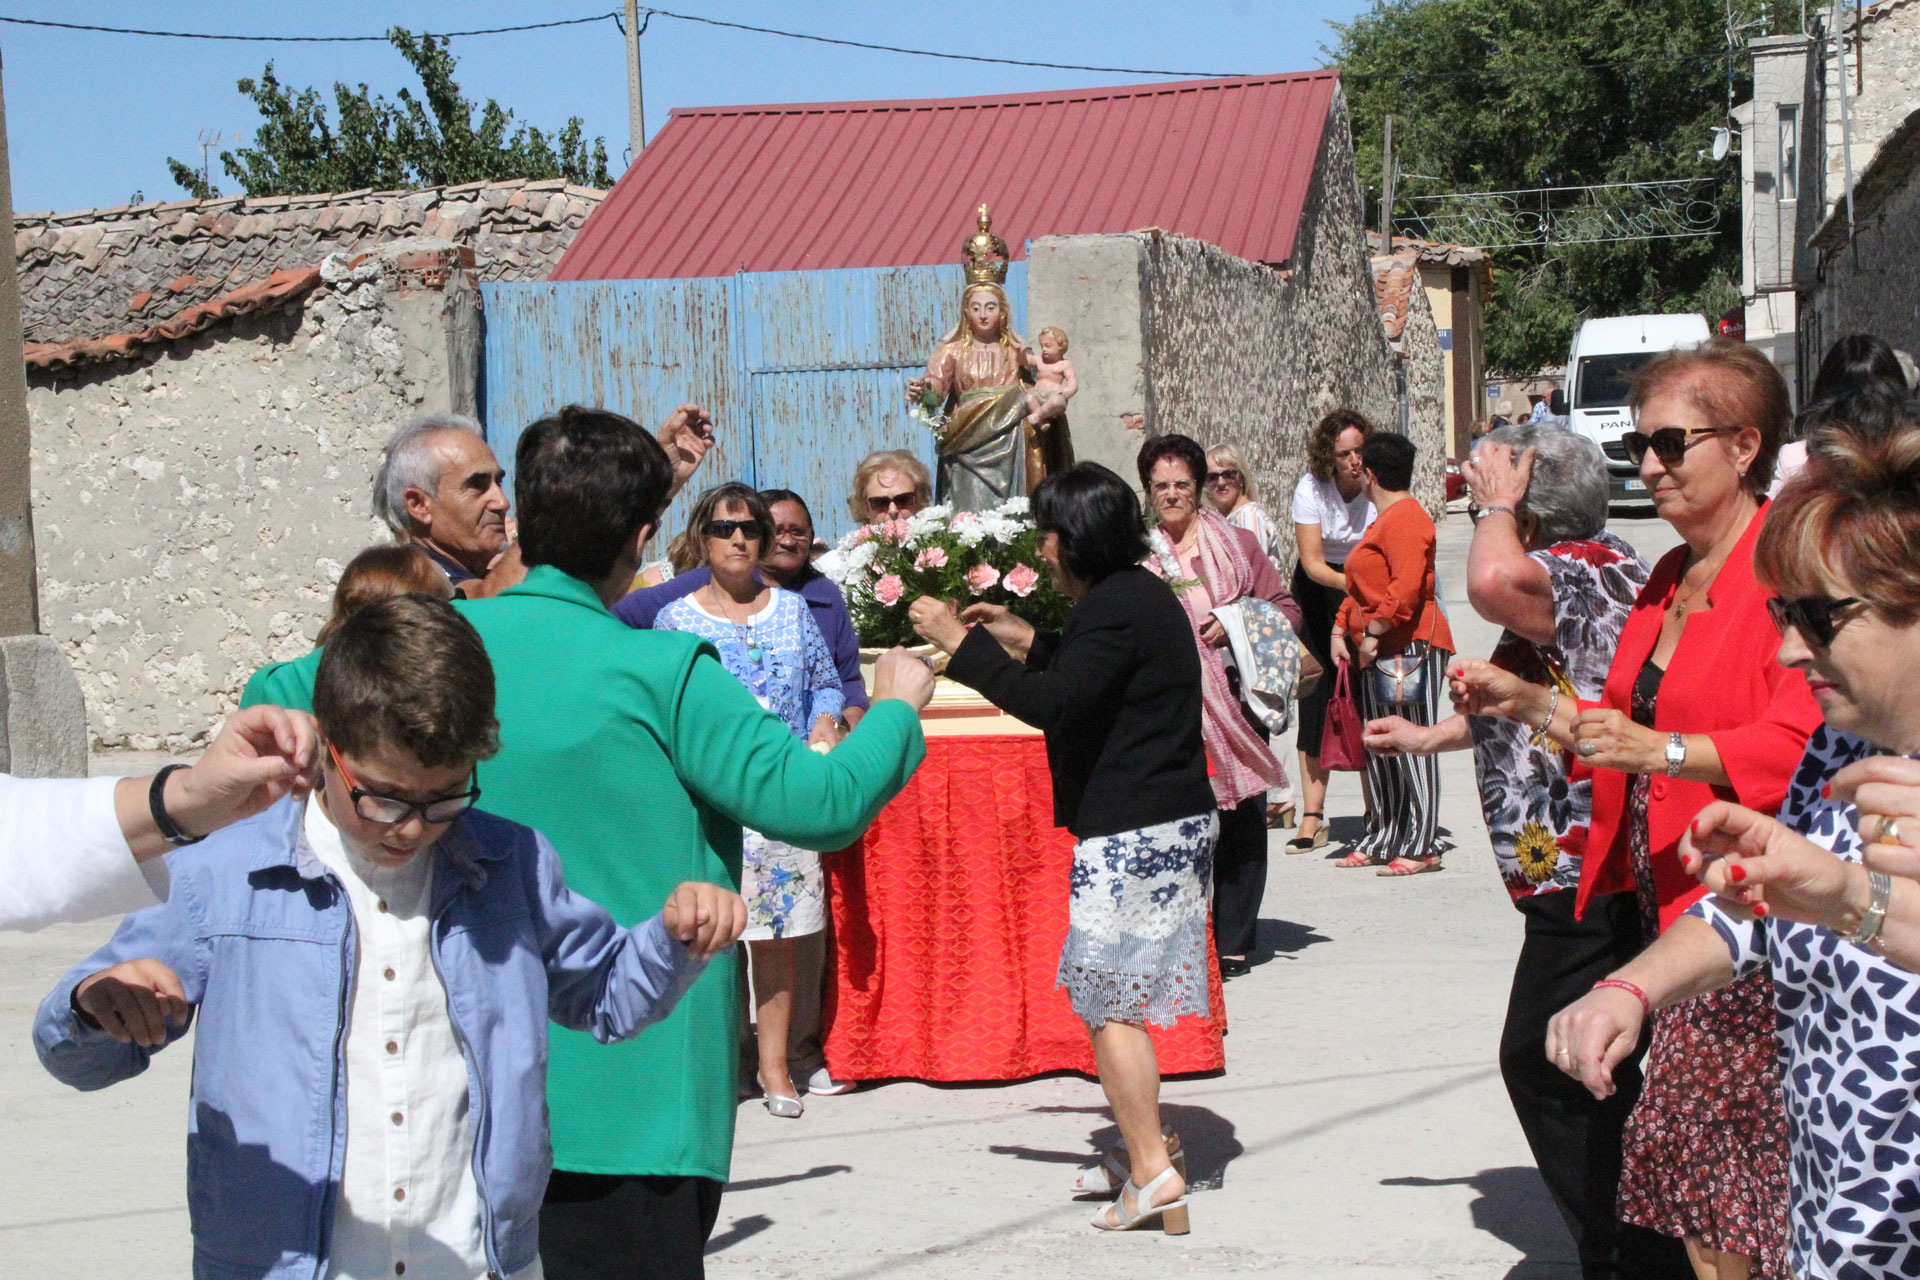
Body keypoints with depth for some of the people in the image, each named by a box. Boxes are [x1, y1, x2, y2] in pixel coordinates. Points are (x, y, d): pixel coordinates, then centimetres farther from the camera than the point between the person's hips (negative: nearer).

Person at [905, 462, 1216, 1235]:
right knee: (1120, 996, 17)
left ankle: (1154, 1175, -5)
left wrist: (960, 644, -19)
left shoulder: (1115, 606, -17)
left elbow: (1050, 704, -26)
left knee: (1107, 1002, -6)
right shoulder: (1138, 595, 15)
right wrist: (1027, 642, 25)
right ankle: (1145, 1144, 24)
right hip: (1169, 820, 10)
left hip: (1133, 832, -10)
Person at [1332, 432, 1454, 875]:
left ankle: (1422, 846, -4)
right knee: (1379, 747, 12)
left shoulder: (1405, 518, -13)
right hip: (1376, 652, 11)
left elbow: (1406, 586, -25)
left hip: (1408, 645, -11)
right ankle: (1382, 839, 19)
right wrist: (1341, 629, 18)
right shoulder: (1383, 520, 22)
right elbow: (1362, 588, 28)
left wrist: (1374, 632, -22)